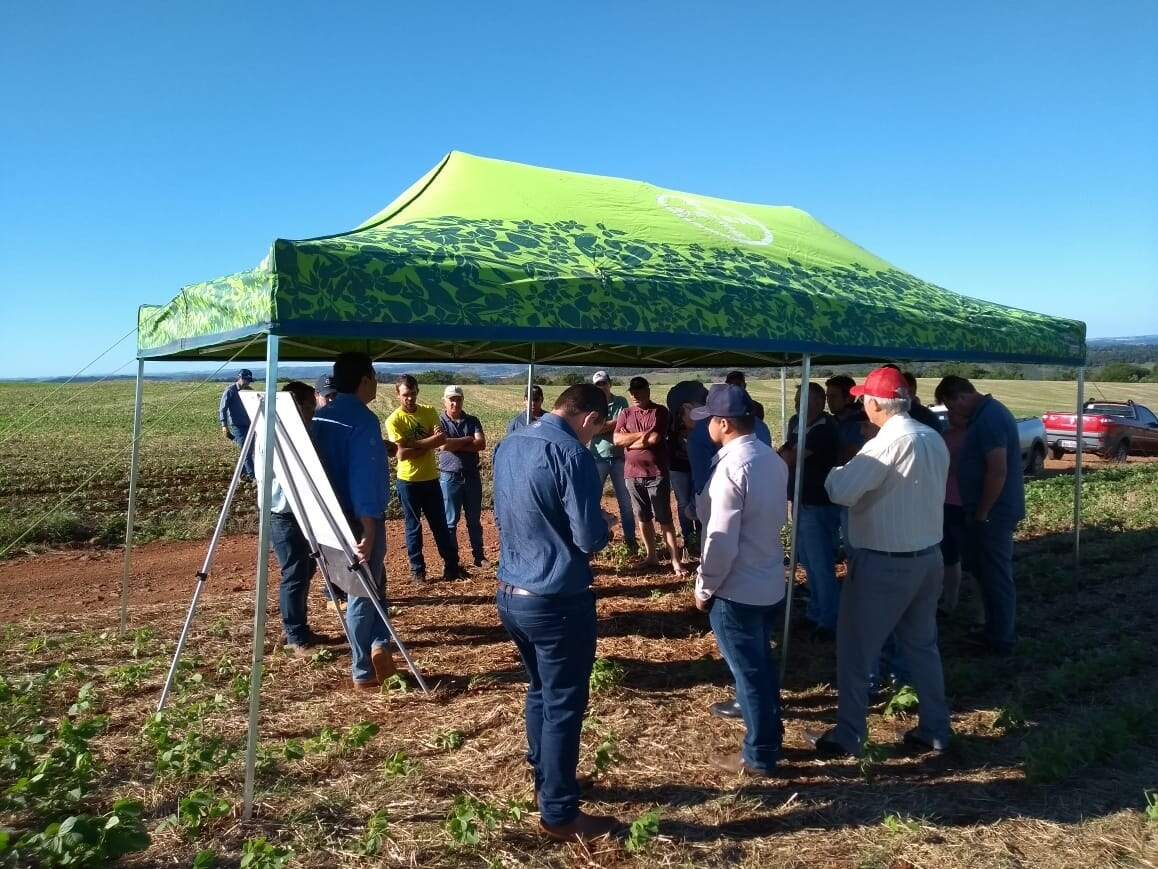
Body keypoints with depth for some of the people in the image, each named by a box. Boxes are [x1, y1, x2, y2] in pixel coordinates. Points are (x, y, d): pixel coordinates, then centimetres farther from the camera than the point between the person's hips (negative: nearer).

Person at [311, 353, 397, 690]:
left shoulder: (319, 418, 7)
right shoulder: (363, 420, -19)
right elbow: (364, 478, -25)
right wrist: (368, 529, -24)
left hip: (332, 517, 8)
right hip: (360, 519, -8)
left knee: (373, 585, 19)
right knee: (363, 593, 3)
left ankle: (379, 646, 14)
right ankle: (364, 673, 13)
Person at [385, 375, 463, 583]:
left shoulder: (429, 412, 1)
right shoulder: (394, 420, -10)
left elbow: (442, 439, -11)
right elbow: (402, 453, -19)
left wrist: (413, 444, -18)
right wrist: (429, 442, -16)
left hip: (431, 478, 3)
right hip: (408, 481, -3)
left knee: (440, 524, 10)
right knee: (413, 527, 7)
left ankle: (451, 565, 19)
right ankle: (417, 569, 18)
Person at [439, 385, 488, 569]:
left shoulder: (472, 421, 5)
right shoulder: (439, 422, -2)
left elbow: (481, 444, -10)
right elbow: (444, 445, -19)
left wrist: (455, 444, -14)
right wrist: (468, 440, -9)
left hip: (472, 476, 3)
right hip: (450, 477, -3)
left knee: (474, 519, 12)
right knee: (450, 521, 4)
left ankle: (479, 556, 22)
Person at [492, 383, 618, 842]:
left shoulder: (509, 445, 6)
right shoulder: (570, 453, -21)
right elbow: (590, 538, -21)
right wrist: (604, 523, -1)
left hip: (510, 594, 8)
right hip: (557, 601, -8)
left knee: (540, 691, 24)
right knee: (563, 705, 6)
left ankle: (545, 781, 39)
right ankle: (558, 813, 19)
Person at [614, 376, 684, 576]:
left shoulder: (660, 411, -4)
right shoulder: (625, 414, 9)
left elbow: (654, 439, -17)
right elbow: (617, 440, -3)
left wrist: (629, 440, -4)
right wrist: (642, 434, -13)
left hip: (657, 474, -4)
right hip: (632, 474, 5)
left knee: (664, 519, -2)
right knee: (643, 518, 13)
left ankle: (675, 560, 2)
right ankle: (651, 556, 25)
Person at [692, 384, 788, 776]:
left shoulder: (731, 467, -24)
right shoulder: (773, 459, 3)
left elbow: (722, 541, -24)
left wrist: (704, 587, -11)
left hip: (736, 589, -8)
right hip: (770, 582, 8)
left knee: (748, 672, 8)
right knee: (763, 664, 23)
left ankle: (758, 756, 24)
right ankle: (771, 736, 39)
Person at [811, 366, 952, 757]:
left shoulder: (888, 442, -21)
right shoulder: (935, 439, 5)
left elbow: (841, 491, -27)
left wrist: (839, 469, -6)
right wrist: (862, 468, 12)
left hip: (884, 563, -8)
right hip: (929, 556, 8)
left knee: (855, 651, 5)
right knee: (922, 644, 20)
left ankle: (848, 736, 15)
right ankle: (935, 729, 29)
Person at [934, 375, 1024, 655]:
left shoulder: (989, 419, -21)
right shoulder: (988, 412, 12)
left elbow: (997, 471, -26)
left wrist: (981, 513, -18)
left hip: (992, 513, -10)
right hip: (994, 510, 10)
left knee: (995, 576, 1)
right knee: (987, 571, 18)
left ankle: (1001, 641, 13)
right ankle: (997, 632, 30)